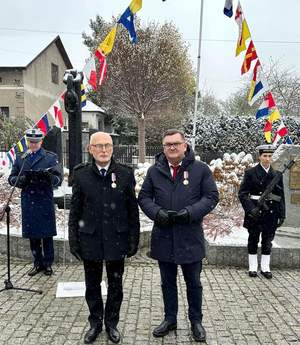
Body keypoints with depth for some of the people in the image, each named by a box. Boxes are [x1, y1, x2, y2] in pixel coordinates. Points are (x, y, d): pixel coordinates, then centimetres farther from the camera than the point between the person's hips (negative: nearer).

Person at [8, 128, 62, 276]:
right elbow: (11, 178, 10)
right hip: (27, 203, 3)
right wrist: (22, 180, -12)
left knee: (47, 235, 3)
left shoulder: (51, 157, 4)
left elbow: (58, 178, -3)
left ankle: (48, 263, 17)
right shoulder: (20, 158, 13)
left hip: (45, 202, -3)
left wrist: (48, 178, -25)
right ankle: (38, 263, 24)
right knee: (32, 236, 10)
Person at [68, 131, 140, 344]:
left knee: (115, 285, 14)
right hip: (90, 239, 1)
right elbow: (75, 210, 2)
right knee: (92, 285, 15)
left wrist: (134, 239, -2)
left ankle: (112, 323, 35)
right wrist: (73, 239, 0)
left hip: (116, 239, 0)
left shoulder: (125, 174, -4)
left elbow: (133, 210, -1)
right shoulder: (81, 175, -3)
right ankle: (95, 323, 36)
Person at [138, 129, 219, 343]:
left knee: (194, 282, 13)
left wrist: (190, 212, -18)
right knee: (168, 282, 17)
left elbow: (212, 196, -4)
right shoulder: (154, 171, 4)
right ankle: (170, 319, 35)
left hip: (191, 237, -2)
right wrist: (157, 212, -14)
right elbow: (144, 197, 6)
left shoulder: (201, 169, -3)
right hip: (163, 237, 2)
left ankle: (196, 321, 33)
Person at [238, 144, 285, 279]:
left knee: (267, 241, 9)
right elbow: (242, 193, -6)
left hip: (271, 213, 3)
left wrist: (282, 214, 5)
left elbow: (281, 196, 9)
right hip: (255, 212, -3)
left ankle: (265, 268, 22)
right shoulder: (251, 173, -3)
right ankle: (253, 267, 19)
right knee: (253, 240, 8)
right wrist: (251, 208, -18)